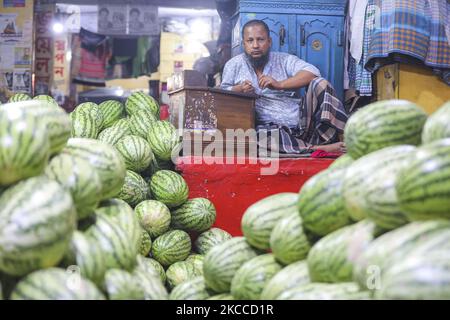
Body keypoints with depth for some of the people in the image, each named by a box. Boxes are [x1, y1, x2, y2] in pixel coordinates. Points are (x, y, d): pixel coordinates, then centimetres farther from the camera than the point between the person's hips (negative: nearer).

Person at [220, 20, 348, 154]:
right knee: (258, 133, -37)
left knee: (319, 84, -19)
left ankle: (344, 140, -30)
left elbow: (313, 72, -10)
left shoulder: (284, 60, 6)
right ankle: (319, 148, -34)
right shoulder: (234, 65, 9)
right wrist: (238, 90, -11)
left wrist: (279, 84, -20)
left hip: (301, 121, 1)